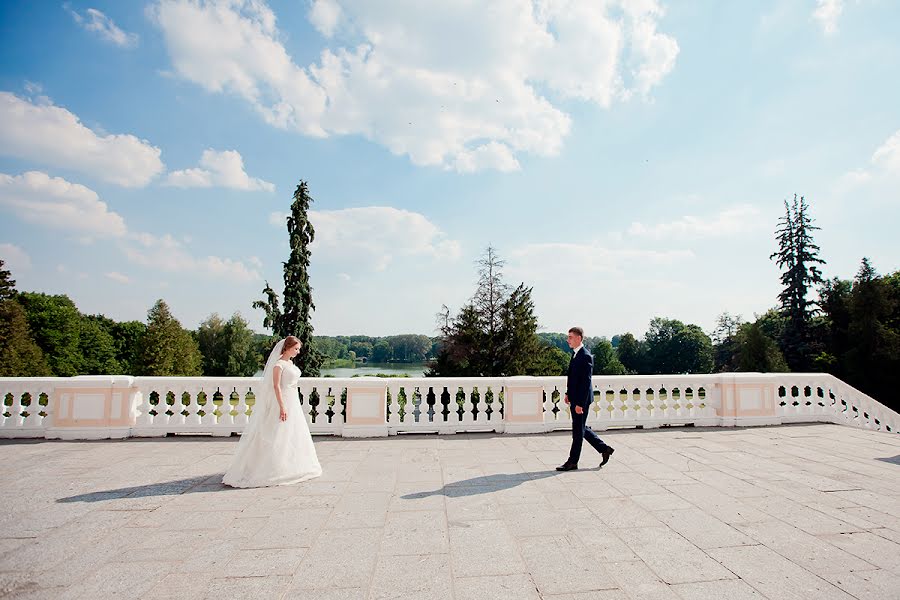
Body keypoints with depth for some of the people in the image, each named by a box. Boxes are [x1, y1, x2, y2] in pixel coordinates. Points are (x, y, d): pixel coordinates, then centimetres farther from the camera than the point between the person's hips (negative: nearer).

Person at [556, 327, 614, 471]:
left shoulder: (586, 356, -19)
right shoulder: (576, 354, 10)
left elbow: (586, 382, -22)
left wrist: (580, 403, -22)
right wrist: (568, 393, 17)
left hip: (581, 399, -10)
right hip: (575, 398, 10)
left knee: (578, 430, 2)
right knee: (581, 428, 18)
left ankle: (573, 462, 12)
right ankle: (604, 449, 30)